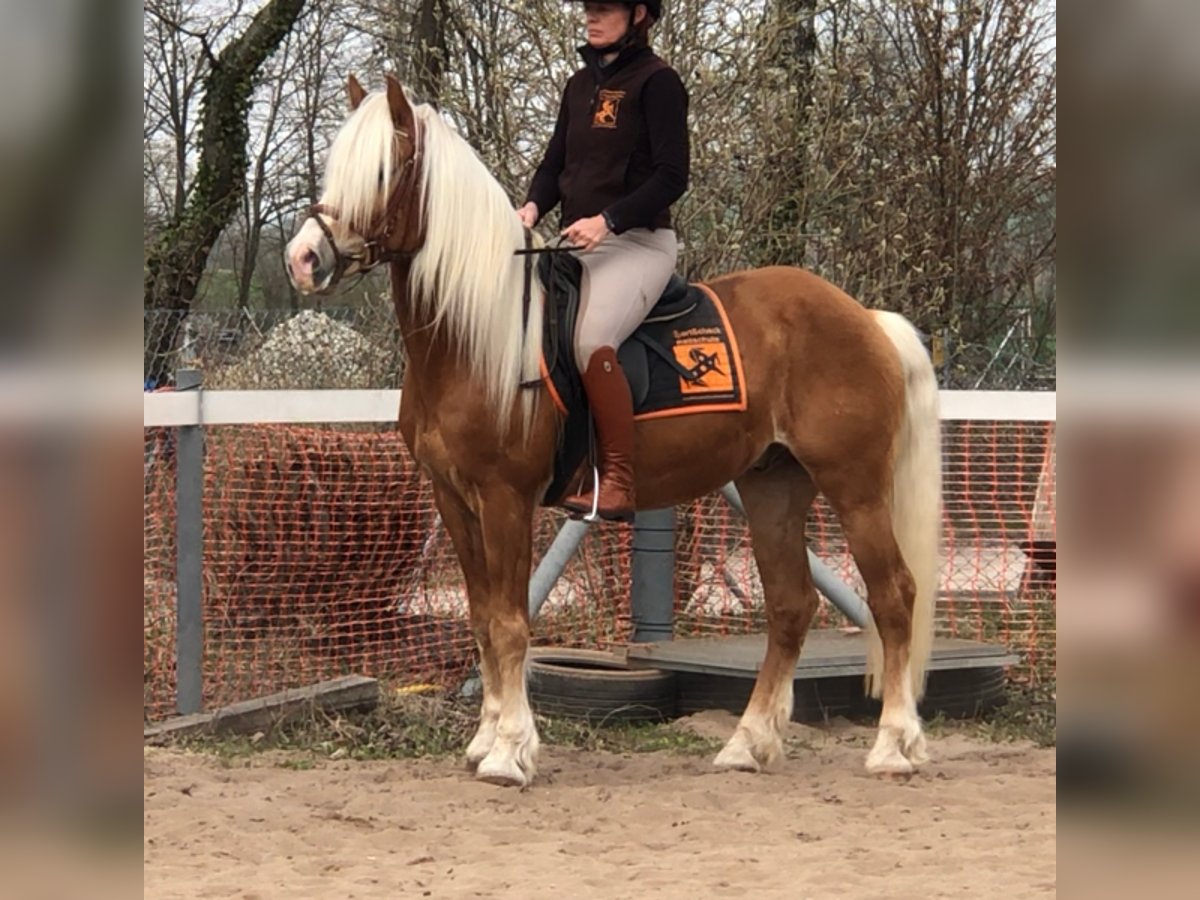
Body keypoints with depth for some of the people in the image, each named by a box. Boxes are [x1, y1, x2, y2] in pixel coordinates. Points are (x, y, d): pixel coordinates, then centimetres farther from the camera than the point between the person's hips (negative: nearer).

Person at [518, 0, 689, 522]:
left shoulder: (656, 82, -5)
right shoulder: (580, 86, 17)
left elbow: (671, 176, -12)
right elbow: (555, 165, 19)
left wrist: (608, 220, -23)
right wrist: (532, 208, -3)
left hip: (637, 243, -9)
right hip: (577, 247, 9)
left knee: (589, 338, -33)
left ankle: (617, 484, -31)